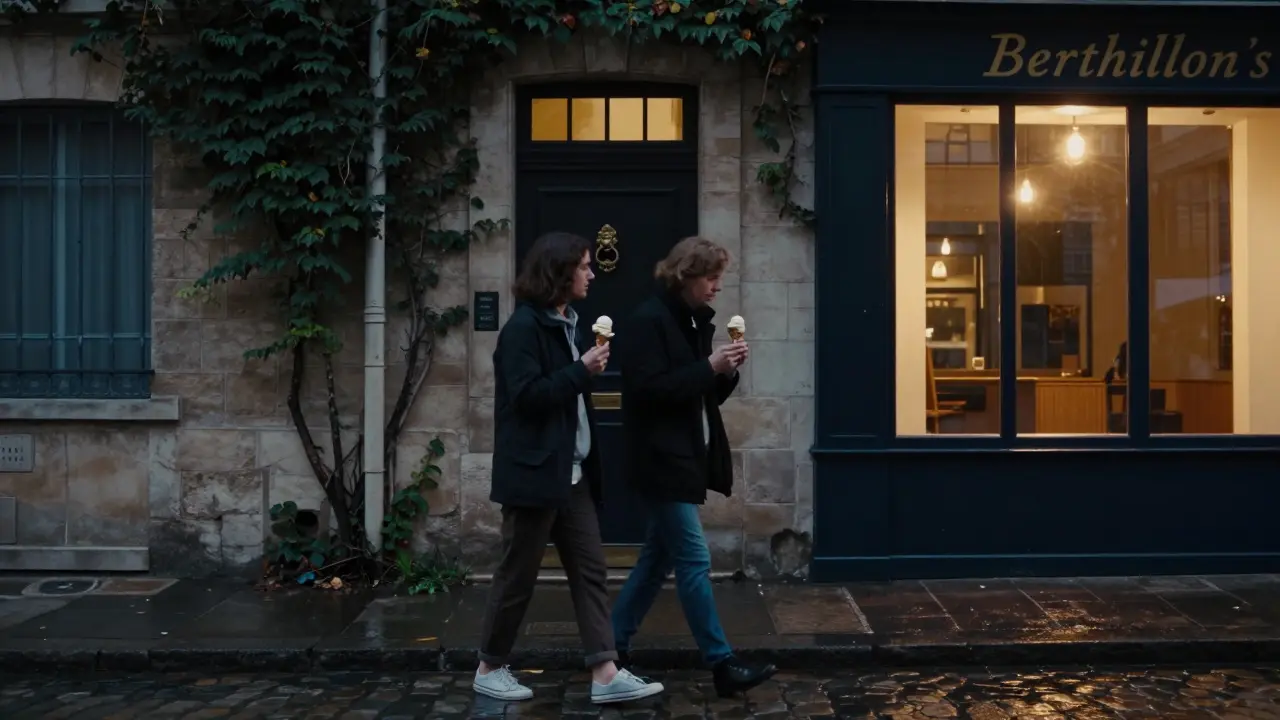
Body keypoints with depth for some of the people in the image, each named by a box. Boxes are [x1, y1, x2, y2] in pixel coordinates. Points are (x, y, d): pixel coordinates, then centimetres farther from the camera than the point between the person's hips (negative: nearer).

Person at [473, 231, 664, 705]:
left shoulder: (567, 325, 14)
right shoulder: (524, 326, -13)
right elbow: (525, 396, -21)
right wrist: (581, 371, -18)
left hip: (572, 474, 9)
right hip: (534, 473, -9)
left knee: (590, 570, 4)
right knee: (517, 575, 3)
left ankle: (606, 674, 5)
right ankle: (489, 669, 20)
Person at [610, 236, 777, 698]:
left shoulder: (697, 321, 14)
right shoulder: (648, 321, -14)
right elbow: (648, 389, -22)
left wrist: (726, 371, -3)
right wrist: (708, 367, -21)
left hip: (686, 457, 10)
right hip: (662, 459, -10)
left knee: (660, 556, 14)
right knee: (693, 561, -6)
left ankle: (612, 646, 25)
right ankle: (722, 665, 0)